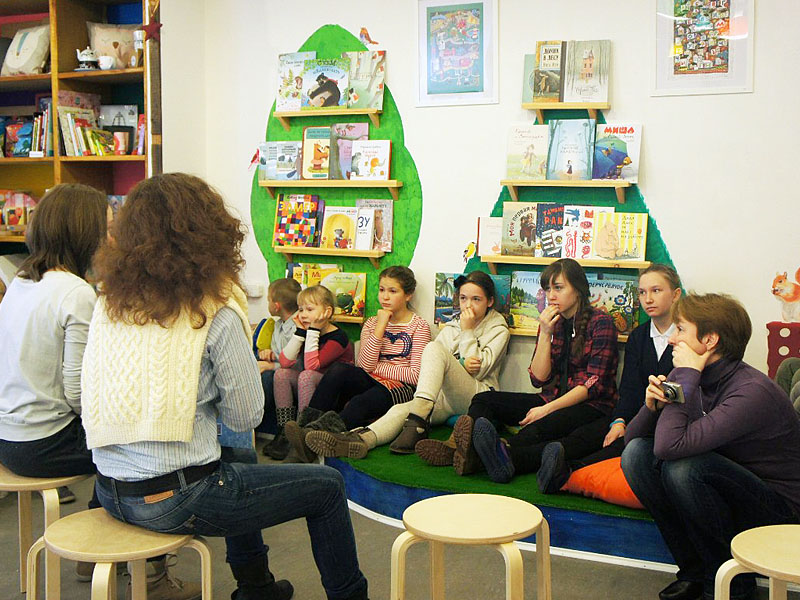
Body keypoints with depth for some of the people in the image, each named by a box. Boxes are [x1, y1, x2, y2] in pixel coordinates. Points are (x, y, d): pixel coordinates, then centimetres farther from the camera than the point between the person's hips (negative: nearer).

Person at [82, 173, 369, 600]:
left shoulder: (109, 304, 2)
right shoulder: (215, 313, -17)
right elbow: (246, 416, -9)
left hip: (110, 493, 8)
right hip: (172, 501, -8)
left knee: (236, 468, 36)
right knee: (327, 486, 10)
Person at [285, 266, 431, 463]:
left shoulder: (419, 327, 2)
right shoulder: (372, 323, 15)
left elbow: (415, 376, -8)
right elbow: (365, 365, -3)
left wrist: (377, 368, -4)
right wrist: (380, 327, -8)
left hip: (401, 388, -4)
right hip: (372, 383, 4)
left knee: (360, 403, -35)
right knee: (338, 369, -27)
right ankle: (306, 424, -37)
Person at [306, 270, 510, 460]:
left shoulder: (498, 330, 10)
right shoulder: (451, 326, 23)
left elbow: (477, 370, -1)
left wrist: (468, 332, -2)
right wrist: (461, 364, -7)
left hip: (477, 395, -4)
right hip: (444, 398, 4)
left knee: (434, 348, -29)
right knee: (401, 410, -29)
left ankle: (417, 424, -45)